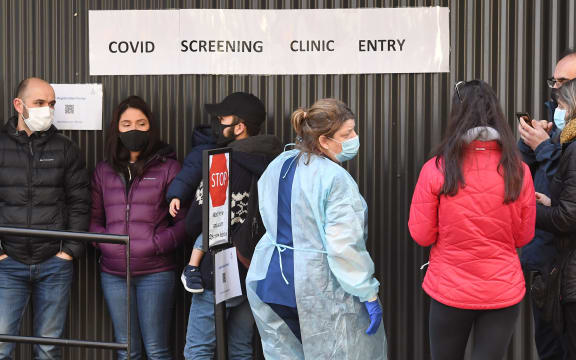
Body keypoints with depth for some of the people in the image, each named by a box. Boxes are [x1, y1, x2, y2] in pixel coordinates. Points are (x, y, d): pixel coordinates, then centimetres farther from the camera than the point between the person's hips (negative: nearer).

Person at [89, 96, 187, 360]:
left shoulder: (168, 167, 2)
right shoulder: (103, 171, 13)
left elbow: (184, 220, -2)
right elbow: (94, 218, 15)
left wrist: (157, 244, -14)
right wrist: (105, 242, -4)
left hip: (155, 272, -3)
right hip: (113, 273, 4)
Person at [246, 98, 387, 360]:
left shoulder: (277, 165, 7)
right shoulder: (335, 179, -18)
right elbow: (345, 247, -23)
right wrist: (369, 295, -18)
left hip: (270, 282, 8)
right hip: (321, 289, -7)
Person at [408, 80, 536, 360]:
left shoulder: (436, 169, -12)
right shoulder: (518, 172, -7)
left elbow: (421, 236, -6)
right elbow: (523, 236, 3)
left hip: (449, 291, -1)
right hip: (503, 292, 1)